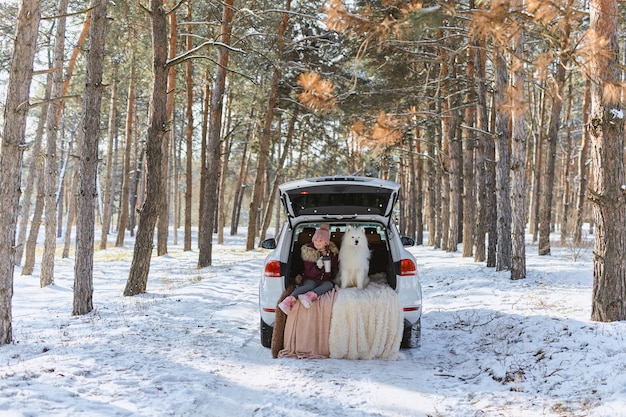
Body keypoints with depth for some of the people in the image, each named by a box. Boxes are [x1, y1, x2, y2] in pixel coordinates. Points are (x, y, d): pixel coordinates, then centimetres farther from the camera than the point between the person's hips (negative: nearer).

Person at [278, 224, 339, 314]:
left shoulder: (332, 252, 4)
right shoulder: (308, 252, -5)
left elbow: (335, 269, 21)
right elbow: (309, 274, -10)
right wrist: (317, 267, -29)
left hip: (325, 280, 3)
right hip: (310, 280, -3)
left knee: (329, 285, -32)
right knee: (310, 285, -37)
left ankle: (310, 296, -58)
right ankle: (289, 300, -59)